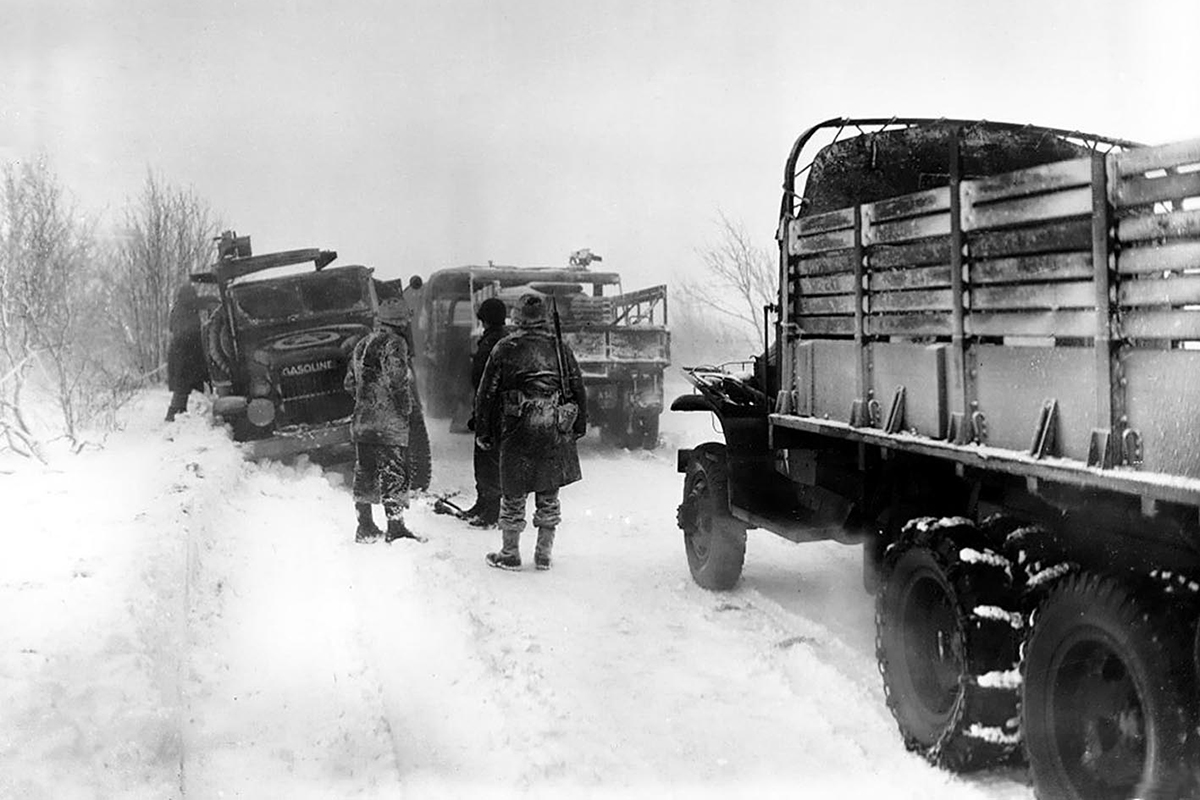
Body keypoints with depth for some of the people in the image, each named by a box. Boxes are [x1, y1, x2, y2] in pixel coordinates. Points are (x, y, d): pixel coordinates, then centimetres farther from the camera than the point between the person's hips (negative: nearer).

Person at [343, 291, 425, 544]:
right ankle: (395, 526, -7)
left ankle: (365, 527, 19)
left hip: (361, 421, 8)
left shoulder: (362, 344, 15)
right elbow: (398, 381, -19)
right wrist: (407, 410, -7)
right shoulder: (394, 343, -10)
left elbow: (350, 383, 19)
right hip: (389, 423, -8)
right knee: (394, 474, -4)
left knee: (364, 474, 13)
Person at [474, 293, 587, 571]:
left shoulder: (504, 349, -1)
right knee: (549, 495, 12)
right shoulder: (560, 349, 5)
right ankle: (544, 554, 16)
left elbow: (486, 393, 1)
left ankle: (510, 554, 14)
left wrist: (484, 433, 9)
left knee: (514, 494, 8)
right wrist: (579, 428, 18)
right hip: (555, 432, 2)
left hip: (518, 431, -2)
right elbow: (578, 390, 9)